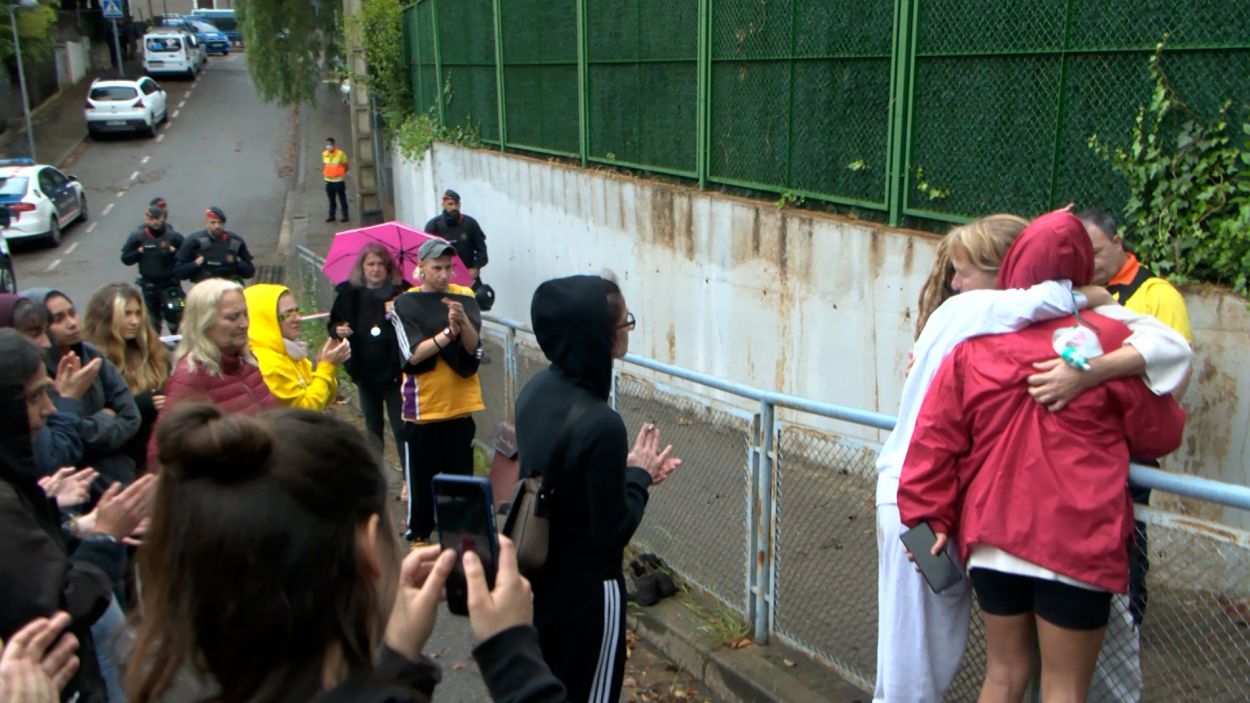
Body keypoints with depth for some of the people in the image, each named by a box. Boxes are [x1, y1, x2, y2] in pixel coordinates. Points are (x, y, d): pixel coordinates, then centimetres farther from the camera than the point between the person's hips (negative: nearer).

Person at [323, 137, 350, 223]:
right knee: (331, 199, 13)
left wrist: (343, 174, -9)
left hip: (339, 180, -5)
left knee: (342, 199, 2)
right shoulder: (324, 153, 5)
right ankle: (331, 216, 22)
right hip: (328, 180, 5)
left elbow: (345, 165, -2)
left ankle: (345, 216, 9)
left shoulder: (340, 153, -9)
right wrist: (323, 172, 4)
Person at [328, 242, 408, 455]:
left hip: (393, 370, -4)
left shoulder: (400, 292, -9)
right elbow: (333, 325, 8)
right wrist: (338, 331, -13)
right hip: (365, 371, 4)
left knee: (401, 429, -6)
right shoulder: (349, 293, 0)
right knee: (373, 427, 19)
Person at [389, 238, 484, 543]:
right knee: (421, 475, 7)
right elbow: (413, 354, -13)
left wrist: (463, 322, -24)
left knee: (461, 475, 6)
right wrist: (447, 333, -25)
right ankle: (418, 534, 22)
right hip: (422, 406, -1)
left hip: (460, 405, 2)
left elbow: (474, 349, -5)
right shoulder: (405, 304, -3)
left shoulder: (464, 297, 2)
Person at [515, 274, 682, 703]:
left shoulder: (534, 392, -5)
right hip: (584, 590, -7)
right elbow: (612, 533, -22)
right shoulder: (600, 424, -30)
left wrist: (624, 470, 4)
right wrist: (639, 476, -7)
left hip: (538, 578, 7)